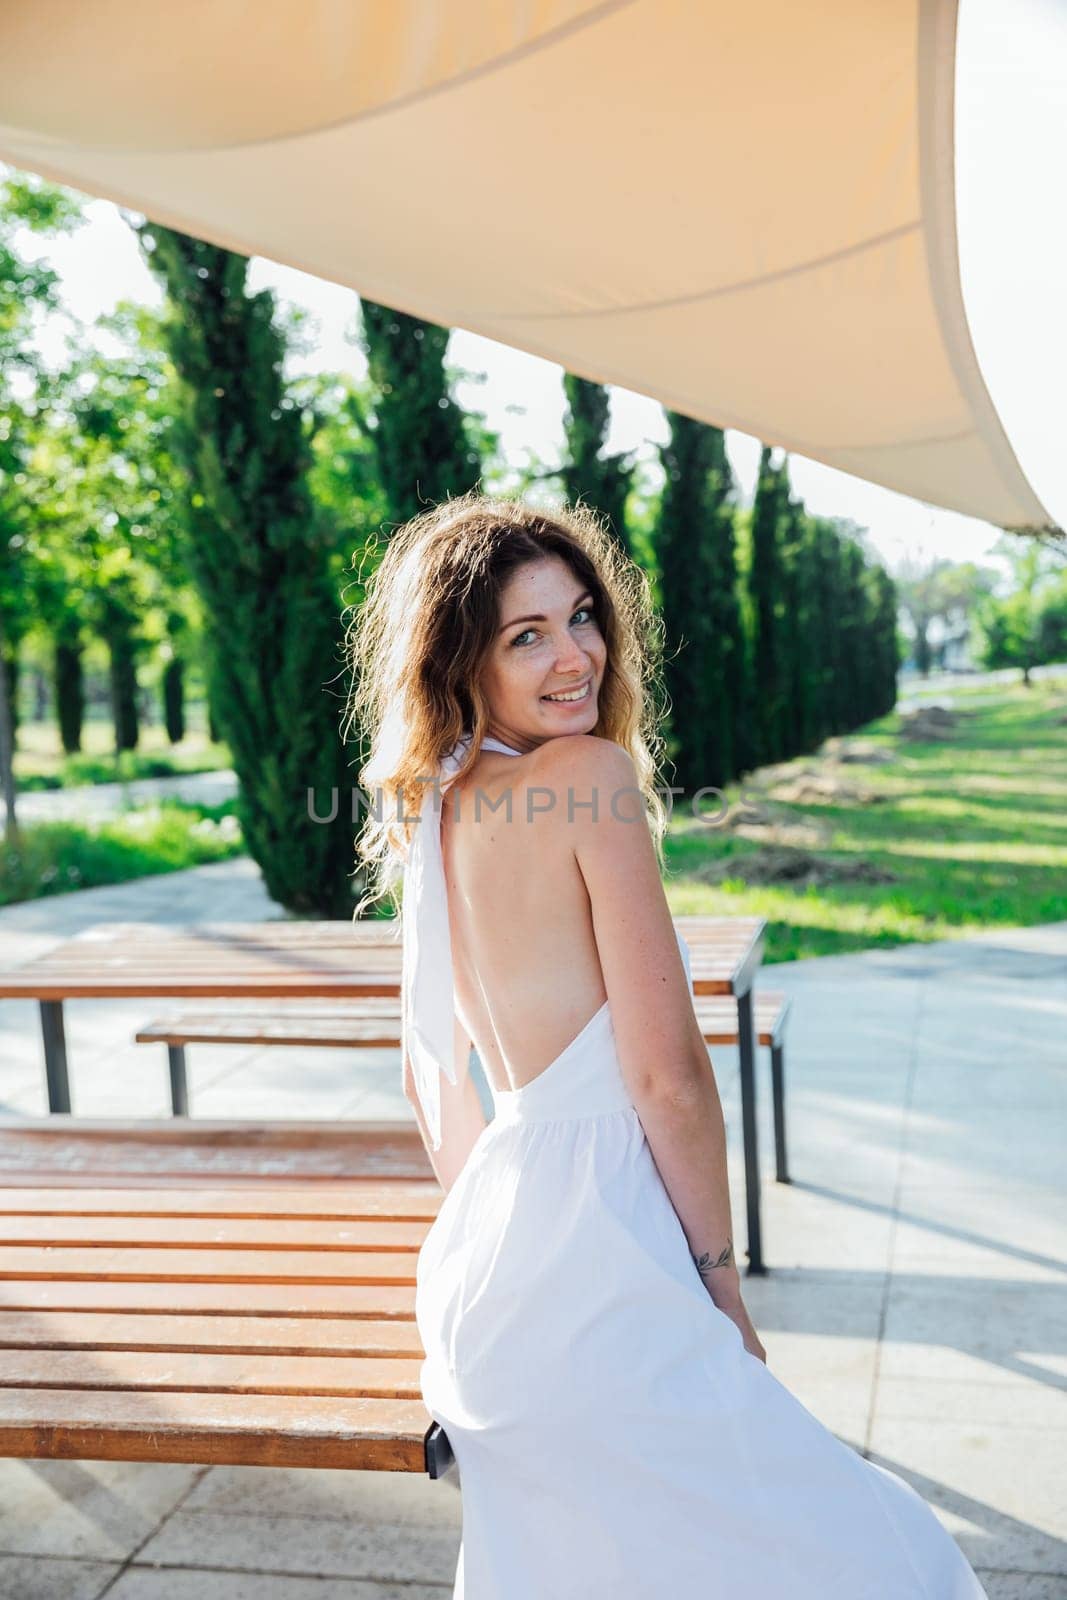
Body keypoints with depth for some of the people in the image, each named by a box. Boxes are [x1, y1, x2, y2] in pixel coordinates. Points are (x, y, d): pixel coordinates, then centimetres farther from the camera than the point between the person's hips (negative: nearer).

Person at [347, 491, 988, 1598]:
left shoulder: (433, 813, 8)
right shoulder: (592, 773, -15)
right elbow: (669, 1076, -16)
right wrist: (721, 1279, -3)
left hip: (490, 1277, 9)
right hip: (591, 1275, -9)